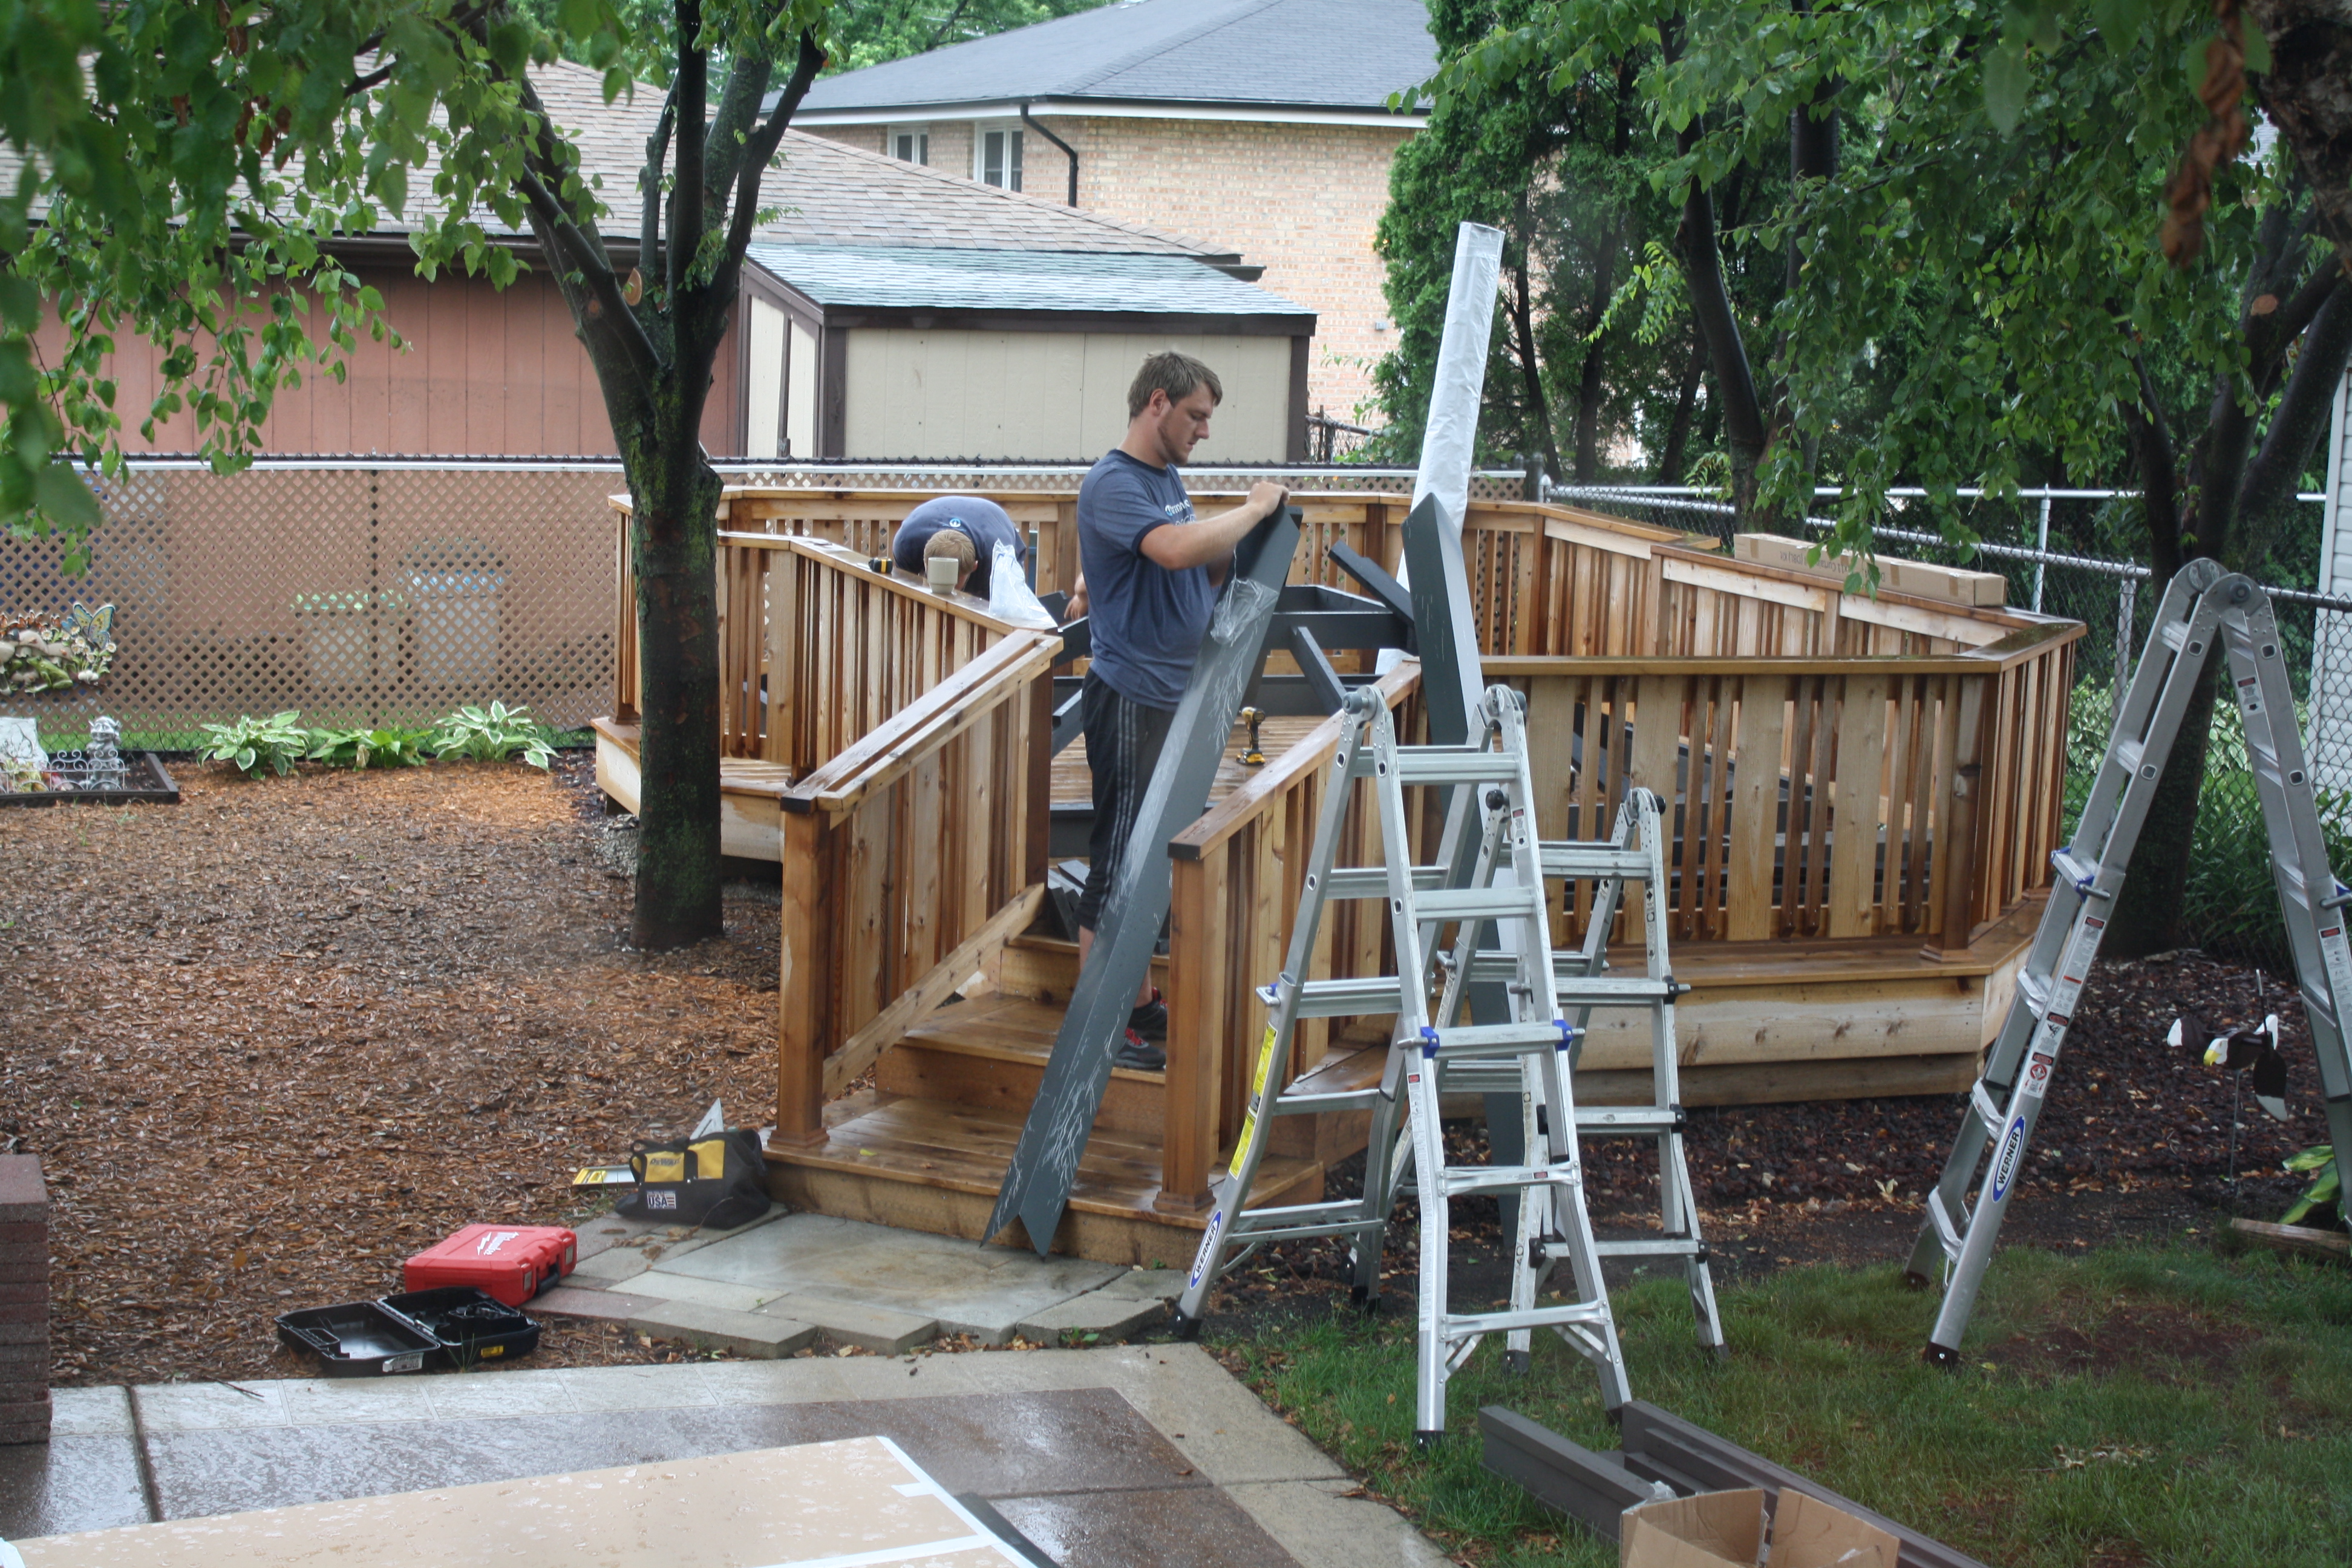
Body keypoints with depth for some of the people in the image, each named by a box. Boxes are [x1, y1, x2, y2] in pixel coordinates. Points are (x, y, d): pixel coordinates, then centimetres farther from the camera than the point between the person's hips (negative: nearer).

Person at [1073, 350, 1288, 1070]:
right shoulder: (1111, 483, -15)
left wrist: (1253, 542, 4)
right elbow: (1175, 549, -32)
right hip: (1131, 695, -9)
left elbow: (1202, 573, 21)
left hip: (1176, 695, 10)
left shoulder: (1168, 478, 16)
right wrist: (1256, 507, -19)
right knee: (1118, 858, -5)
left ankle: (1139, 1002, 25)